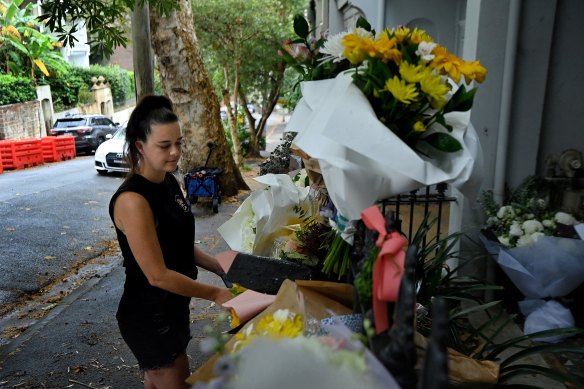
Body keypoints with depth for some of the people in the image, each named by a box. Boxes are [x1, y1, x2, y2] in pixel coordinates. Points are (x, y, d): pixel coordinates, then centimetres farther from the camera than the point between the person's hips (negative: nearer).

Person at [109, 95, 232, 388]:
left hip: (173, 306, 8)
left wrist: (223, 269, 2)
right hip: (148, 317, -8)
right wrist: (216, 294, -18)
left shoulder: (169, 182, 0)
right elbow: (158, 275, -24)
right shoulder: (133, 200, -26)